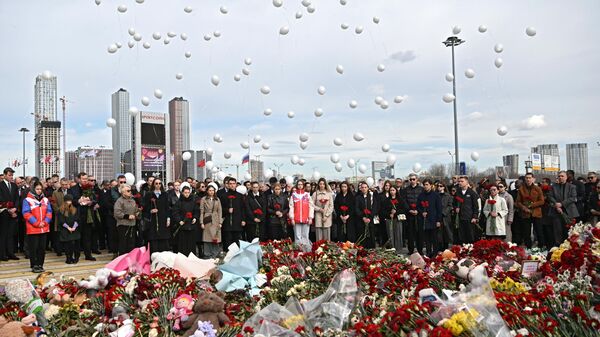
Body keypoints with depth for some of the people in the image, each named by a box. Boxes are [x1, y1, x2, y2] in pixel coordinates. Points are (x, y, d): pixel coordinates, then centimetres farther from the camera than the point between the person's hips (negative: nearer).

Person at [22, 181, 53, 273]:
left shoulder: (45, 200, 12)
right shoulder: (27, 200, -2)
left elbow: (49, 212, 9)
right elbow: (26, 214, -9)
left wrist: (45, 222, -6)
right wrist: (36, 223, -14)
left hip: (44, 228, 4)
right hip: (33, 229, -4)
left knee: (42, 247, 7)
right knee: (33, 248, -1)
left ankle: (40, 265, 15)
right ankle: (34, 266, 6)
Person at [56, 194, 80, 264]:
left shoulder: (74, 209, 13)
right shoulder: (60, 210, 1)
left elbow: (76, 219, 6)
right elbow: (61, 221, -6)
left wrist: (74, 227, -9)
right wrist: (68, 227, -13)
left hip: (74, 230, 3)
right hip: (65, 231, -3)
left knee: (75, 244, -2)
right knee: (67, 245, -4)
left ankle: (76, 258, 10)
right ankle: (69, 259, 4)